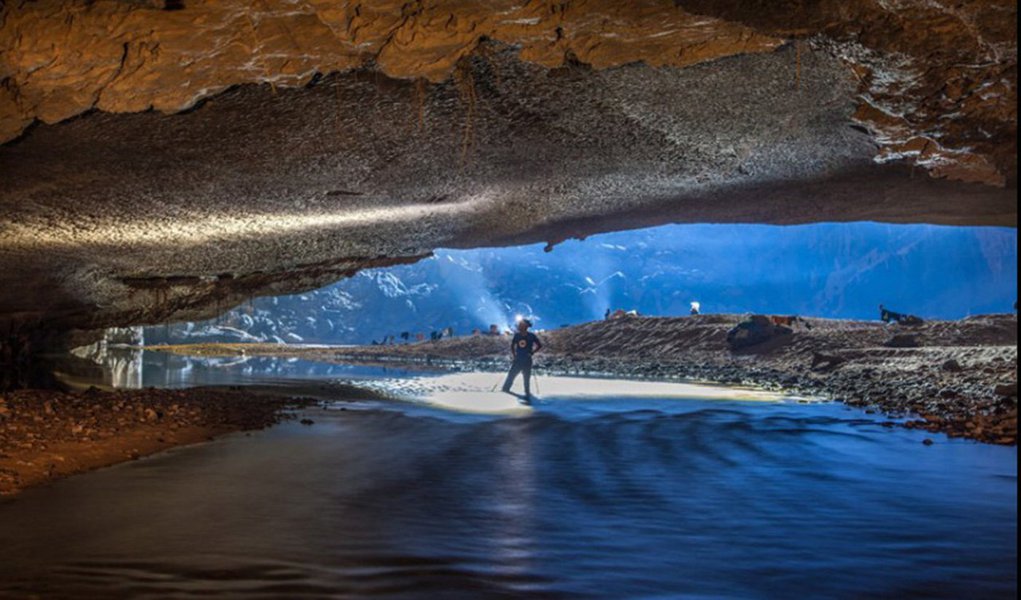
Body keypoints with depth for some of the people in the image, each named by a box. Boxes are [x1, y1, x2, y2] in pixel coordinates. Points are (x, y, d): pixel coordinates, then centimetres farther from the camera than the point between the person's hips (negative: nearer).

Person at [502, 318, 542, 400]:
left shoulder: (531, 336, -9)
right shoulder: (516, 335, 0)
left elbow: (539, 346, -1)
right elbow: (512, 346, 13)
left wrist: (531, 353, -7)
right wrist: (513, 354, 4)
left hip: (527, 361, -3)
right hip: (517, 360, 3)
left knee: (527, 379, 6)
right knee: (510, 376, 4)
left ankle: (527, 395, 17)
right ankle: (505, 389, 15)